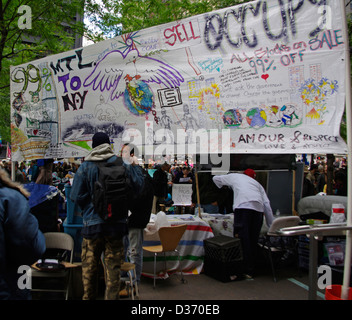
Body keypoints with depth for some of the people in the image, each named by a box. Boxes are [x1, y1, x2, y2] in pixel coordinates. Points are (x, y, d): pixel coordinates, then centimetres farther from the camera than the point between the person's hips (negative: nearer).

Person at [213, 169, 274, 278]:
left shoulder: (234, 176, 29)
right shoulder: (257, 183, 34)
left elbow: (215, 178, 41)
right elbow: (267, 204, 25)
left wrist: (225, 186, 59)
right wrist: (272, 226, 27)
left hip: (243, 206, -4)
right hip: (258, 208, 4)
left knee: (242, 238, -5)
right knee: (253, 240, 9)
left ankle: (244, 271, -8)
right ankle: (250, 271, 13)